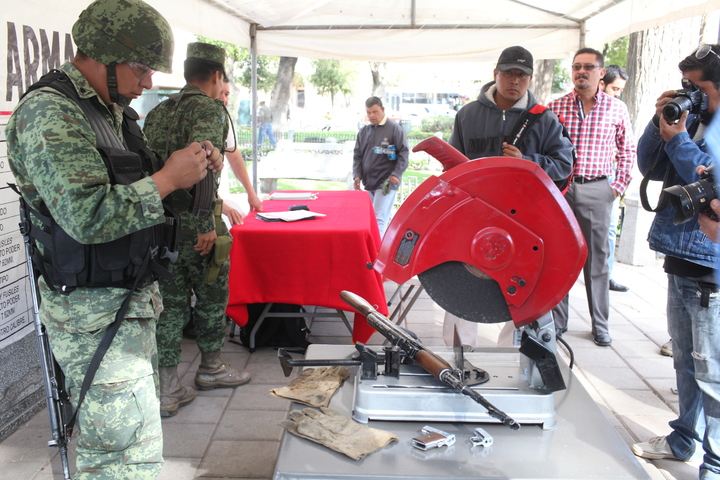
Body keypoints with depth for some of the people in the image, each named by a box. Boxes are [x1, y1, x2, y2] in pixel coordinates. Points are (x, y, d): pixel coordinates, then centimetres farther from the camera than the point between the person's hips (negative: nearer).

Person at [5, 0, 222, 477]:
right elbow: (87, 216, -29)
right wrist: (169, 177, -20)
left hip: (129, 301, 10)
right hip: (94, 313, -9)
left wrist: (192, 166, 3)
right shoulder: (49, 112, -18)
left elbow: (129, 189, 20)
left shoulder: (108, 110, 12)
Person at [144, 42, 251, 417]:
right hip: (193, 222, -7)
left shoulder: (156, 113, 16)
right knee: (211, 296, 12)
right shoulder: (210, 108, -8)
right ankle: (211, 368, 29)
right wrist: (206, 224, -22)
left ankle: (166, 389, 14)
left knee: (171, 302, 11)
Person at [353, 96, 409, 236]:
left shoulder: (394, 129, -4)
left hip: (386, 183, -6)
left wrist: (396, 174, -15)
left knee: (379, 218, -13)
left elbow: (404, 153, -5)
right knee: (382, 217, 15)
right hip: (369, 183, 6)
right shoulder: (363, 131, 12)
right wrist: (357, 175, 1)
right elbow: (357, 155, 14)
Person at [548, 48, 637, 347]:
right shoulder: (555, 107, 3)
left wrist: (619, 186, 5)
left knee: (597, 258, 6)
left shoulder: (616, 108, 4)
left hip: (596, 190, 0)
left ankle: (600, 325, 18)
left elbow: (627, 150, 12)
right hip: (559, 188, 0)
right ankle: (557, 321, 18)